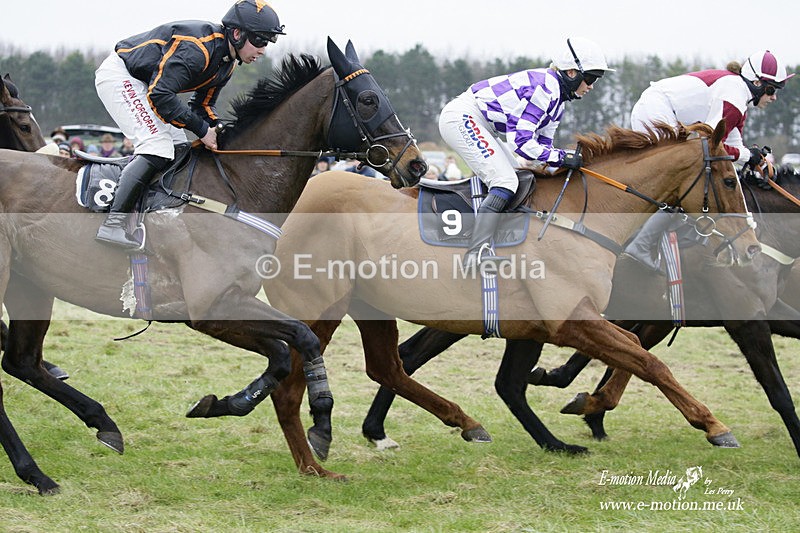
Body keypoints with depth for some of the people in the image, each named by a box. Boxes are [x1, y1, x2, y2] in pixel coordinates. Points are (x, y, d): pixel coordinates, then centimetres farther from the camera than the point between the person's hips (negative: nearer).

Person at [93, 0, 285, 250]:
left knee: (177, 148, 10)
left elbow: (202, 105, 11)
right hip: (119, 76, -10)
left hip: (142, 83, 10)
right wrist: (201, 129, -26)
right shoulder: (197, 48, -29)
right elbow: (160, 95, -32)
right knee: (157, 147, -22)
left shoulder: (226, 63, 2)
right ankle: (113, 224, -27)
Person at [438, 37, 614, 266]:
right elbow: (520, 142, -25)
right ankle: (476, 254, -29)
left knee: (518, 182, 12)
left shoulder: (557, 94, 10)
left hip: (482, 126, 11)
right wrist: (562, 157, -21)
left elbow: (543, 142, 12)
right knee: (505, 182, -20)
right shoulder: (543, 88, -22)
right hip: (462, 118, -11)